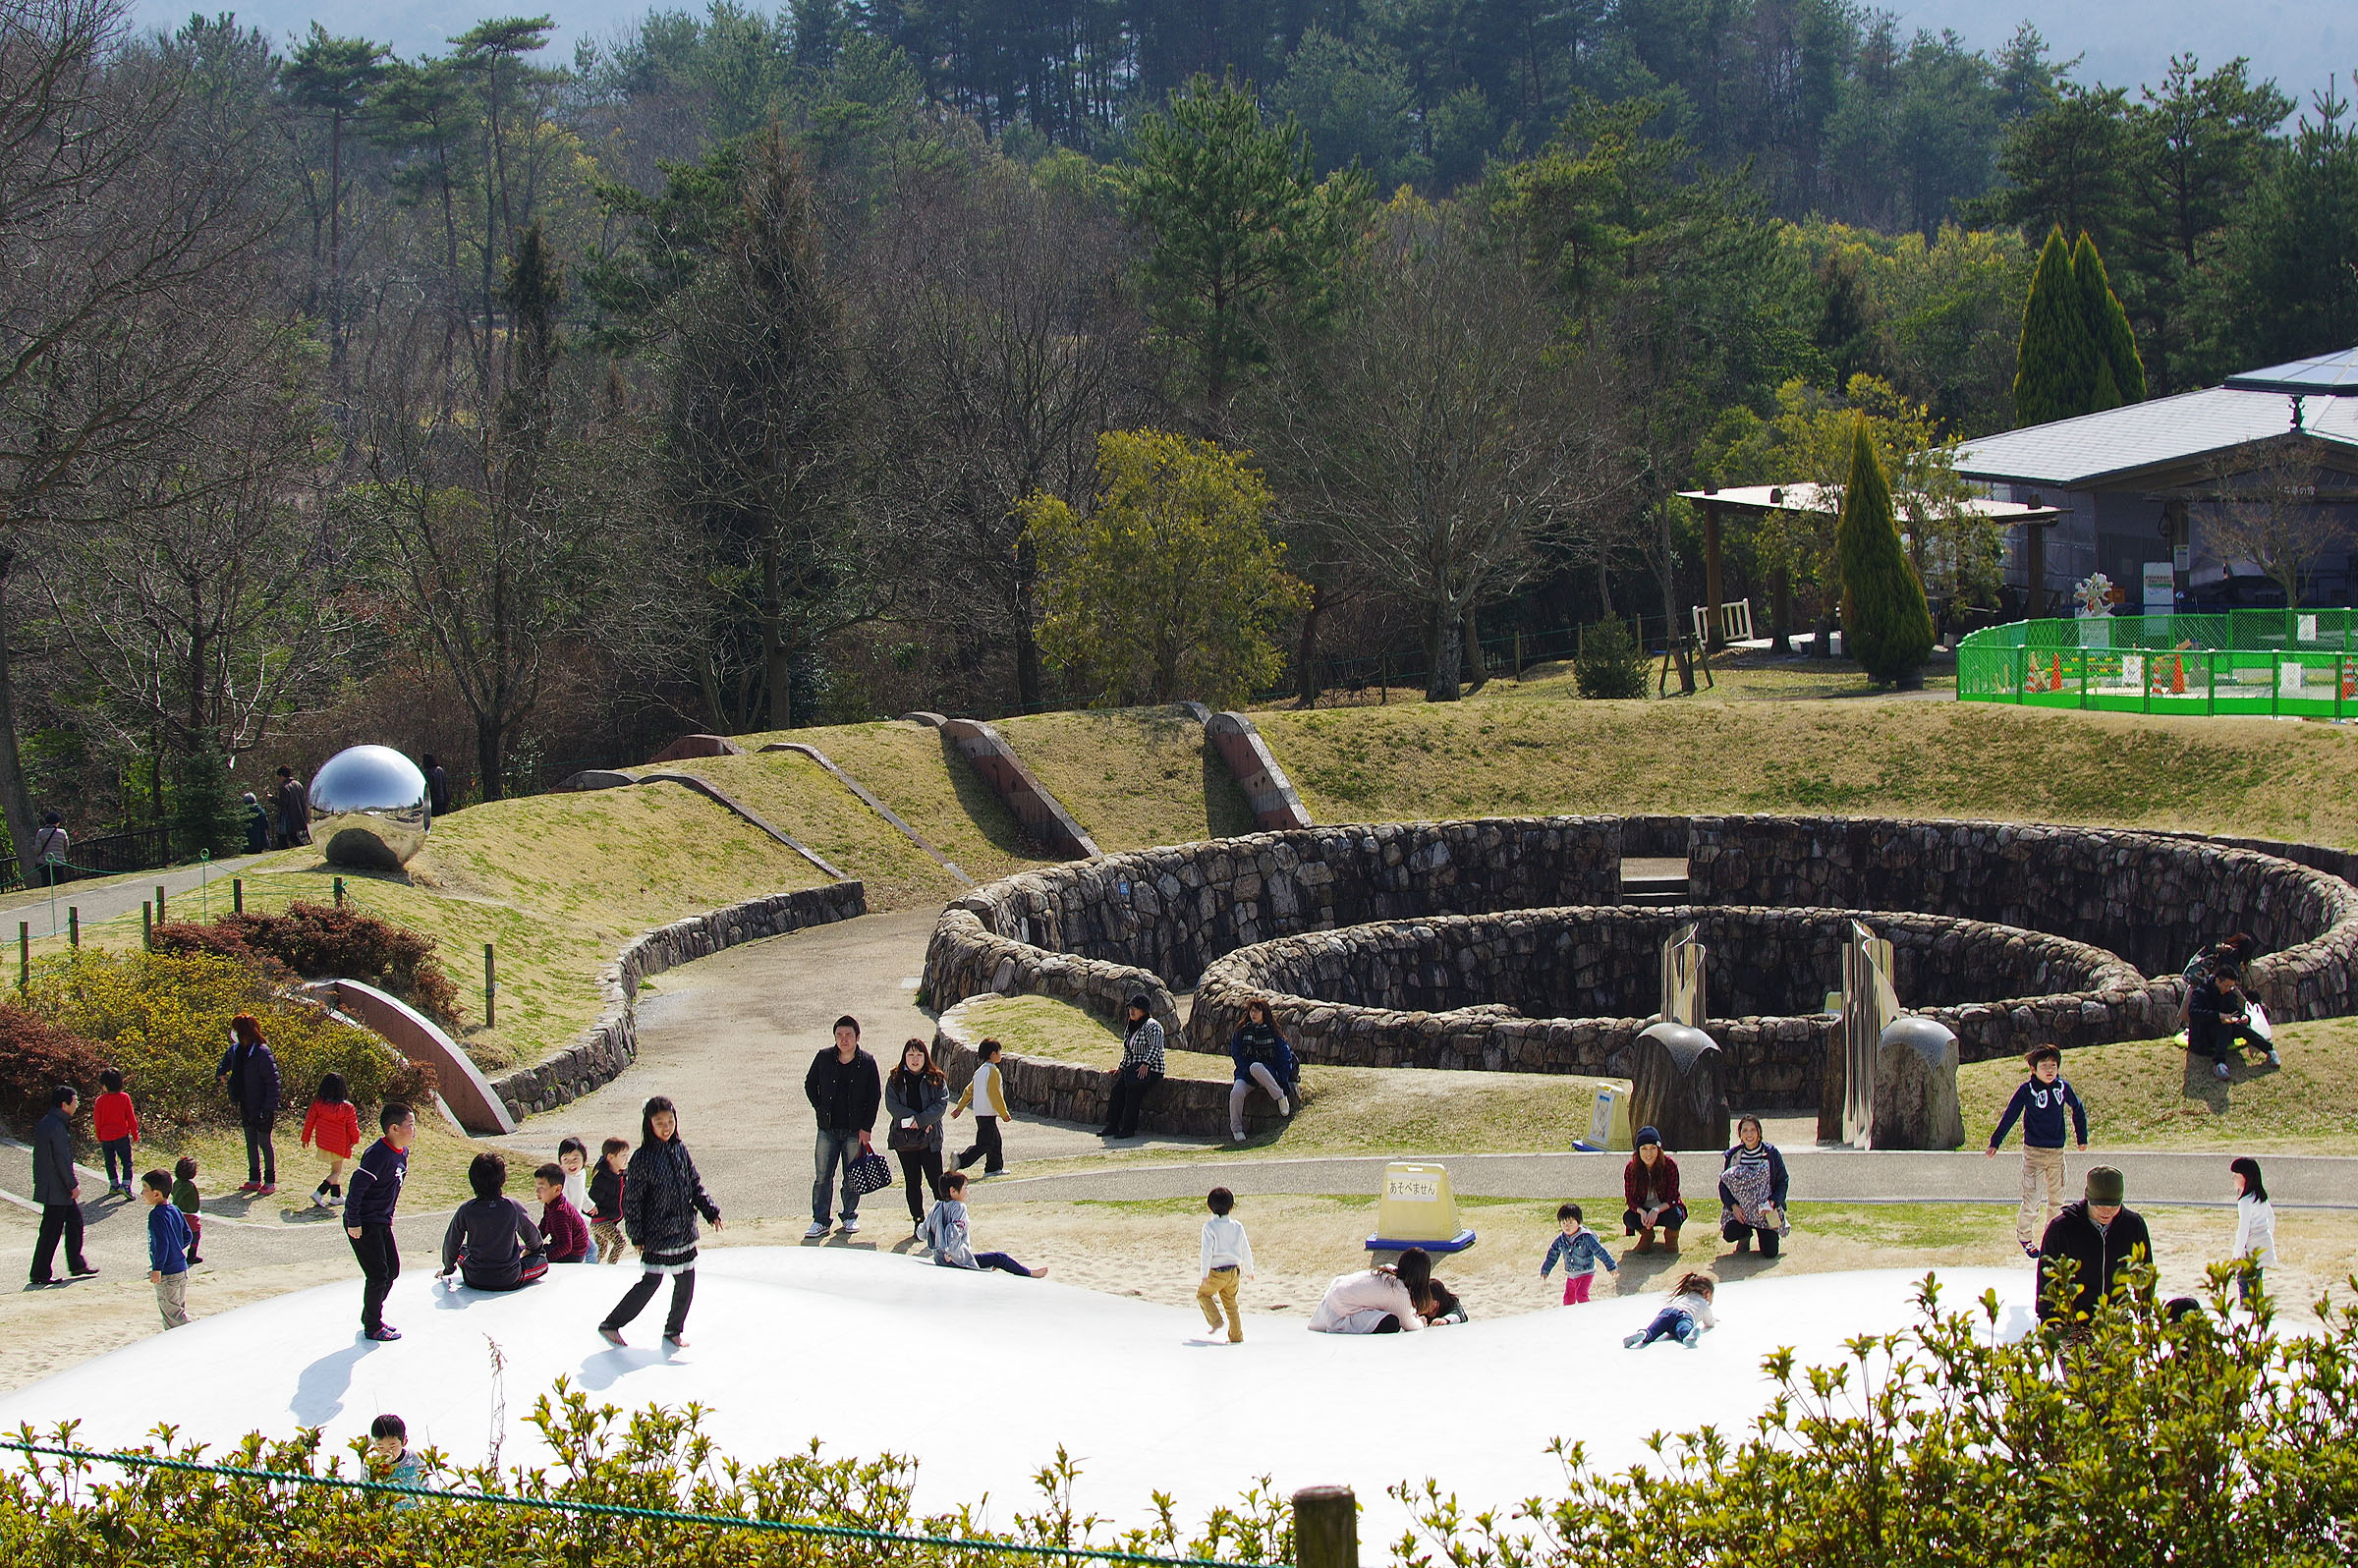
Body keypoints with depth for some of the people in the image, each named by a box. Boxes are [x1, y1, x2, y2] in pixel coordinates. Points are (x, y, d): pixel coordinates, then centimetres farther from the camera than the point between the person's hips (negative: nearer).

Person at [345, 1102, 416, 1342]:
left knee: (392, 1269, 14)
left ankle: (372, 1317, 30)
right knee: (378, 1275, -6)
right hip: (364, 1224, -9)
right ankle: (372, 1327, 8)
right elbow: (357, 1186, -25)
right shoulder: (378, 1155, -24)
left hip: (382, 1222, 9)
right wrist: (353, 1223, -22)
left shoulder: (402, 1152, 5)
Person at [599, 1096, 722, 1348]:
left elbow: (696, 1185, 14)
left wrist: (710, 1211, 3)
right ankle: (611, 1325, 6)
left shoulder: (680, 1151, 5)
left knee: (685, 1282, 9)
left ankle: (674, 1331, 26)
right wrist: (637, 1235, -11)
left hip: (684, 1232, 6)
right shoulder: (643, 1158, -12)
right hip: (657, 1233, -6)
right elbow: (632, 1199, -10)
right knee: (650, 1282, -7)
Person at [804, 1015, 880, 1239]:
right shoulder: (824, 1059, 0)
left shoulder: (867, 1063, -4)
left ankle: (850, 1217, 22)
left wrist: (866, 1128, -5)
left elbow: (875, 1096, 0)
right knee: (822, 1176, 0)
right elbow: (810, 1085, 13)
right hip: (828, 1129, 1)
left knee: (852, 1177, 7)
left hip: (855, 1130, -1)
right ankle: (821, 1220, 7)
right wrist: (820, 1109, 2)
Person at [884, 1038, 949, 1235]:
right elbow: (892, 1105, -6)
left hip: (929, 1139, -2)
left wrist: (920, 1121, -17)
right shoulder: (895, 1080, 4)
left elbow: (941, 1104, -6)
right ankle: (918, 1221, 15)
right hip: (904, 1139, 2)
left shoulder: (936, 1079, 3)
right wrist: (919, 1120, -14)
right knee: (912, 1182, 8)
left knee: (936, 1181, -3)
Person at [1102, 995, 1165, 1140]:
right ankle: (1112, 1126, -12)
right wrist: (1121, 1067, 20)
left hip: (1150, 1069, -8)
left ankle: (1129, 1129, -24)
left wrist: (1145, 1064, -28)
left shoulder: (1152, 1026, -8)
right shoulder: (1130, 1027, 20)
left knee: (1133, 1092, -27)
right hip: (1133, 1068, 8)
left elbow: (1155, 1048, -19)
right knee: (1117, 1090, -13)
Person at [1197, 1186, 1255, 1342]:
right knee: (1230, 1302, 15)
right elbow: (1246, 1250, 11)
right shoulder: (1237, 1226, 4)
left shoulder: (1209, 1227, -10)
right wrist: (1250, 1270, 24)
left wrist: (1204, 1274, -12)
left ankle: (1215, 1319, -2)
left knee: (1202, 1294, 17)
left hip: (1217, 1272, -5)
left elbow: (1207, 1252, -14)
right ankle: (1236, 1335, 12)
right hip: (1234, 1271, 5)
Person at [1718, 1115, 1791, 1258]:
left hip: (1765, 1209, -1)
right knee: (1729, 1234, -27)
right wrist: (1733, 1206, -12)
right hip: (1740, 1209, 1)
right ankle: (1746, 1234, 13)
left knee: (1770, 1252, -15)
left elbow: (1782, 1182, -1)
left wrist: (1772, 1202, -18)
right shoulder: (1733, 1155, 2)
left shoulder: (1771, 1154, -3)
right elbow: (1723, 1184, 4)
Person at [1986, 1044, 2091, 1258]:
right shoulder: (2026, 1090, -9)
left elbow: (2078, 1110, 17)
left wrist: (2082, 1138, 22)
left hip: (2057, 1152, 4)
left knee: (2057, 1198, 10)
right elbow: (2009, 1116, -4)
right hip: (2034, 1151, -4)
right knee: (2033, 1198, -8)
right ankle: (2024, 1236, 13)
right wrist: (1995, 1143, -5)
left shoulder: (2063, 1087, 1)